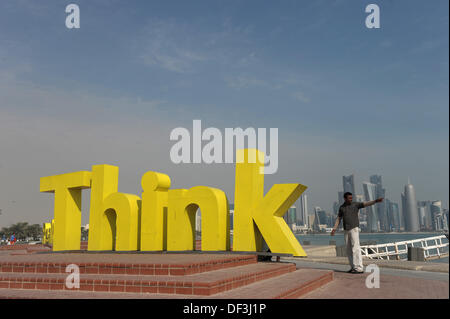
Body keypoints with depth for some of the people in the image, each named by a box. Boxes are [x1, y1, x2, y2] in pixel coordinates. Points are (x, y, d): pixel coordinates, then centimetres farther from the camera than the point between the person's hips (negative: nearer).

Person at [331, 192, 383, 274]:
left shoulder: (355, 205, -2)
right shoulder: (341, 207, 10)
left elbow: (366, 204, -15)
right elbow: (338, 219, 13)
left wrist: (376, 201, -30)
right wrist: (334, 229, 3)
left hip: (354, 229, -5)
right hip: (346, 231, 5)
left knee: (355, 248, -13)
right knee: (349, 250, 6)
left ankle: (359, 268, -13)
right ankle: (353, 267, 13)